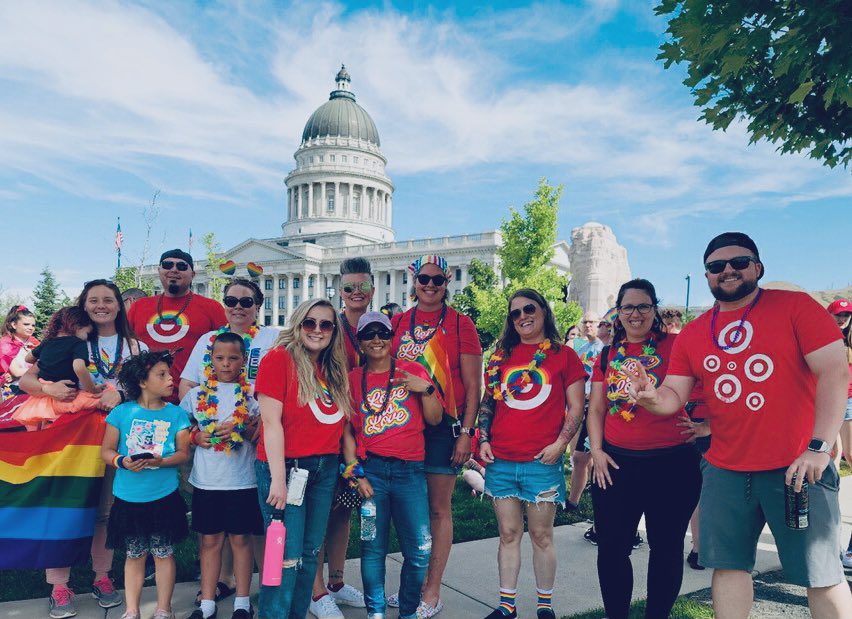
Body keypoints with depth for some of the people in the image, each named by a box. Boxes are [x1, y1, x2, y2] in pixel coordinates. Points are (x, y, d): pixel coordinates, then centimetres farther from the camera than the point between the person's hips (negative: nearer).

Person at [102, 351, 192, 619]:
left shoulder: (176, 413, -3)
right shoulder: (122, 412, -4)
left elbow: (183, 453, -3)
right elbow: (106, 450, 0)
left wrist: (161, 461, -21)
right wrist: (122, 462, -20)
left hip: (164, 497, 0)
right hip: (128, 497, 0)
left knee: (163, 553, 10)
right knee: (134, 555, 13)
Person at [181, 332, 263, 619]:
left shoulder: (253, 394, -1)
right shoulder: (197, 394, 4)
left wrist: (243, 431, -17)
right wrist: (196, 437, -8)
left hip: (243, 479, -2)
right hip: (206, 480, 2)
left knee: (241, 538, 8)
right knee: (210, 539, 11)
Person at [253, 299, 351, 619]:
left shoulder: (336, 370, 10)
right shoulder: (279, 358, -8)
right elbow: (271, 421, -14)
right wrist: (278, 478, -17)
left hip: (326, 469, 6)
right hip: (285, 466, -6)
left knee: (310, 553, 14)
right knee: (287, 556, -2)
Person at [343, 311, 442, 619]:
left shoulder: (413, 371, 7)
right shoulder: (353, 379, 8)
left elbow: (434, 419, 6)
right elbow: (347, 431, 6)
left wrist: (426, 389, -9)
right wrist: (355, 473, -2)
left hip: (410, 469, 0)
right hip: (371, 469, 0)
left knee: (420, 551, 0)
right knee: (373, 548, 6)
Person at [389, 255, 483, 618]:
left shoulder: (460, 324, -2)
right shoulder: (398, 323, 8)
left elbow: (472, 386, -3)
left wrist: (465, 432, -9)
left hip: (443, 426, -3)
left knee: (438, 509, 5)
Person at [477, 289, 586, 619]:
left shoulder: (564, 355, 1)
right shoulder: (501, 356, 9)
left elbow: (576, 408, 0)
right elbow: (487, 403, 14)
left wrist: (560, 444, -11)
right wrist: (483, 439, 4)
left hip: (542, 462, -3)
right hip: (501, 461, 3)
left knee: (541, 535, 7)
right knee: (508, 534, 11)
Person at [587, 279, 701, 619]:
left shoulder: (675, 345, -3)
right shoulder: (608, 355, 9)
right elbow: (596, 409, 11)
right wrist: (596, 451, 3)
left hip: (672, 463, -3)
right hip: (616, 464, 4)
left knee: (666, 547, 10)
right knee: (611, 547, 9)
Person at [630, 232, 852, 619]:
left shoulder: (795, 306, -4)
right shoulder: (692, 334, 7)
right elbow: (674, 395, 6)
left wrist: (819, 447, -17)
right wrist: (653, 399, -19)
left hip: (797, 467, -3)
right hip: (724, 471, 4)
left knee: (821, 576, 6)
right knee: (728, 566, 11)